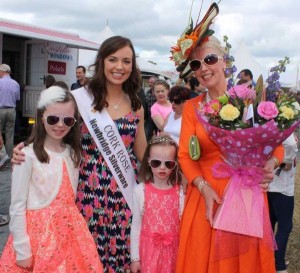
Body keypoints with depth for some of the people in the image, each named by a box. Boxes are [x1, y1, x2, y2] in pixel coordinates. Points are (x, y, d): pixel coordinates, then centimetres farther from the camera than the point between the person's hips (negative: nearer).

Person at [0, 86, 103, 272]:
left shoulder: (73, 153, 5)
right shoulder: (28, 156, -13)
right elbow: (17, 207, -10)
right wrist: (22, 250, -10)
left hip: (71, 230, 5)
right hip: (38, 231, -5)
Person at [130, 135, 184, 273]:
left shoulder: (180, 191, -4)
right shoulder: (140, 190, -7)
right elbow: (136, 225, -2)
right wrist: (135, 257, 0)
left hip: (172, 249, 1)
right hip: (149, 248, -1)